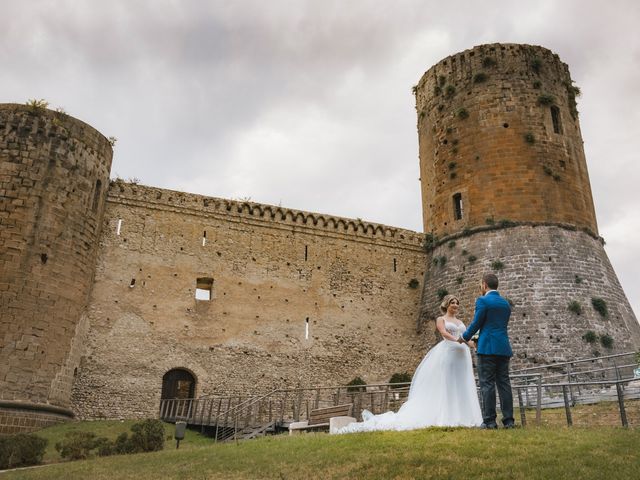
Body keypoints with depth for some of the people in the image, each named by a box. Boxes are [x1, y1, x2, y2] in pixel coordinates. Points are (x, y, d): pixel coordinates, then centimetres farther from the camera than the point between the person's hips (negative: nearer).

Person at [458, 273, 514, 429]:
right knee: (504, 384, 7)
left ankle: (489, 421, -4)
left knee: (487, 384, -4)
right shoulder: (506, 303, 15)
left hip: (488, 348, -6)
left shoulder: (482, 301, -6)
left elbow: (476, 323, -6)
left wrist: (464, 337, 12)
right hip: (504, 348, 7)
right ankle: (508, 420, 7)